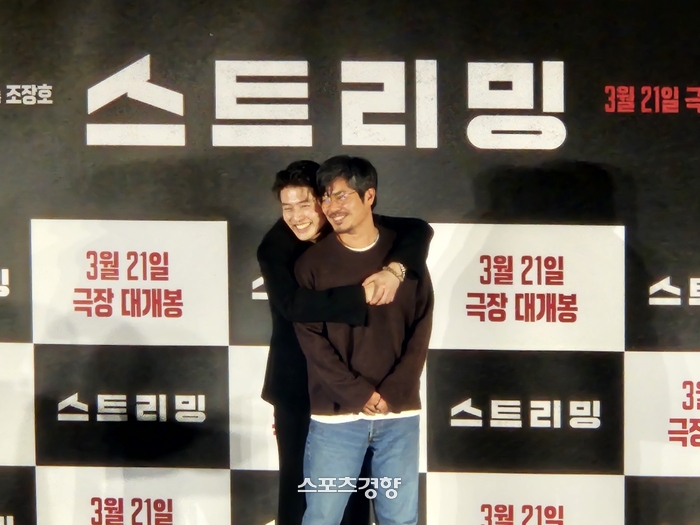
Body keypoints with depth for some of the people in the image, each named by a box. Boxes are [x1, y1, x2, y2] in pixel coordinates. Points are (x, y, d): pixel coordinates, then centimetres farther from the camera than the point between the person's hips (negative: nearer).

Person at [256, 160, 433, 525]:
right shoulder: (274, 247, -16)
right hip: (299, 386, -3)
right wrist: (360, 295, -39)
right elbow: (293, 304, -33)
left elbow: (420, 229, -14)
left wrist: (395, 269, -33)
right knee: (299, 483, 4)